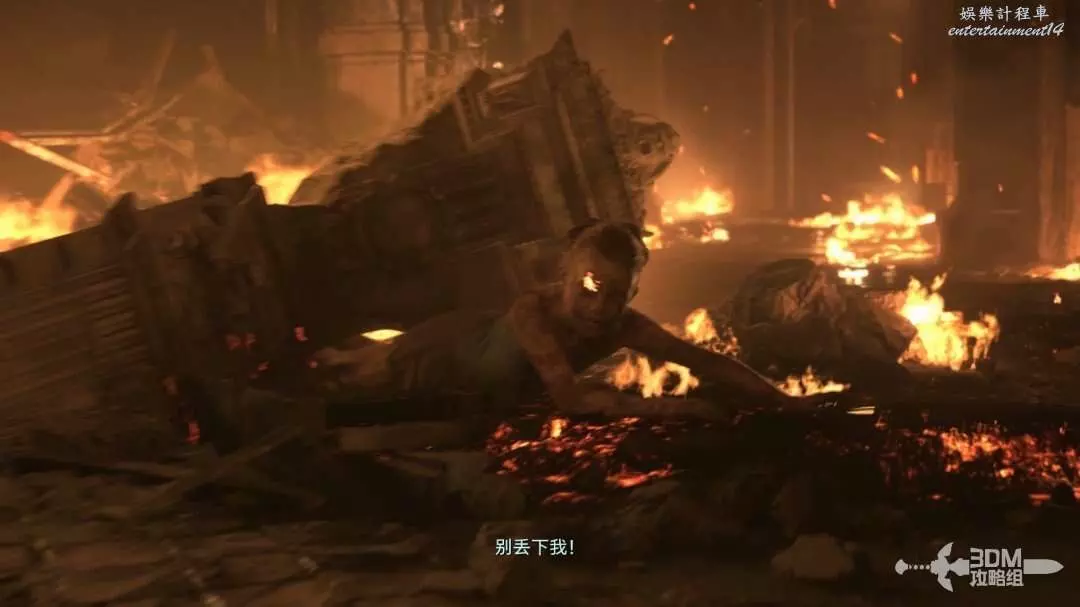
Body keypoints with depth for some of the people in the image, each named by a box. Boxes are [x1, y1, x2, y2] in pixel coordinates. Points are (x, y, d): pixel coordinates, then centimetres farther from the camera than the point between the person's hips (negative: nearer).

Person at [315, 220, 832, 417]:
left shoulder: (624, 328, -36)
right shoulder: (534, 310, -49)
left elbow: (705, 360, -38)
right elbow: (568, 396, -58)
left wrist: (782, 402, -48)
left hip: (483, 341, 6)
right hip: (448, 350, -6)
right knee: (358, 376, 24)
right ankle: (322, 351, 58)